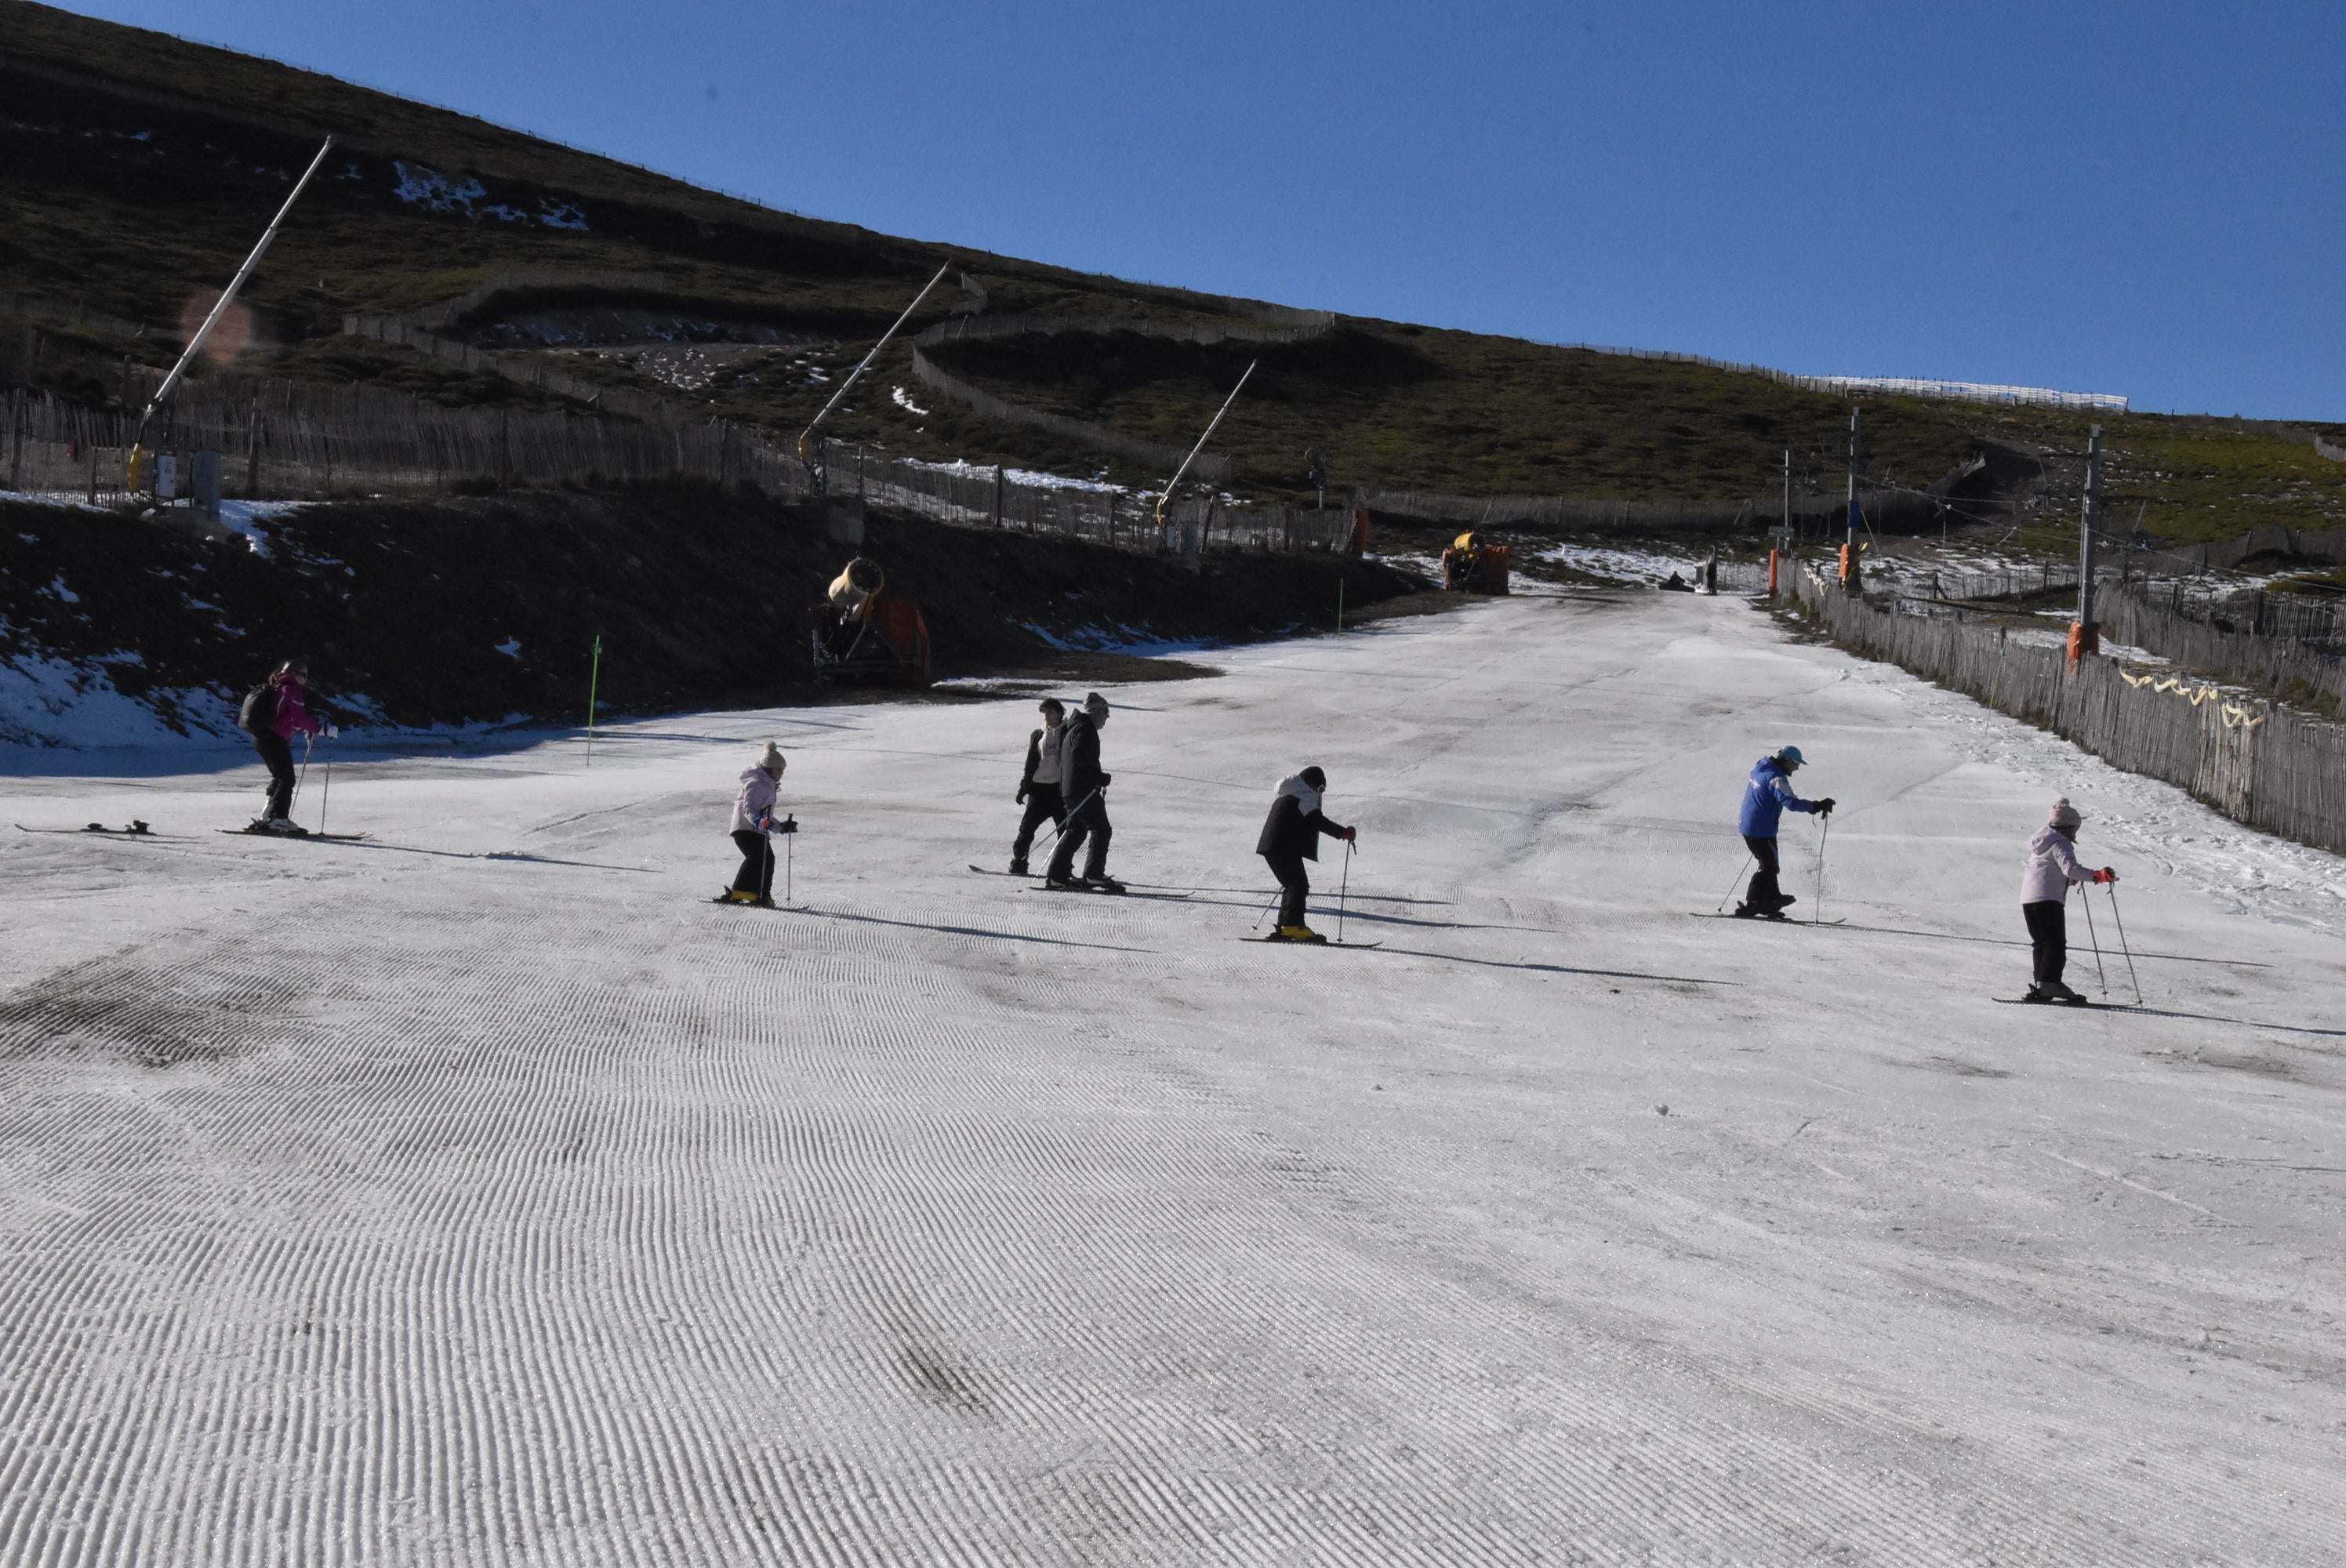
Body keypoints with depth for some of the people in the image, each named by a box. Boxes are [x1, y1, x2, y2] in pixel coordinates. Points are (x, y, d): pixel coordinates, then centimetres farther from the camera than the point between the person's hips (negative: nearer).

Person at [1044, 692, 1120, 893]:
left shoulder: (1072, 729, 22)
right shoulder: (1085, 729, -12)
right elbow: (1079, 756, -25)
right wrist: (1100, 778, -21)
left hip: (1070, 788, 10)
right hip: (1084, 789, -10)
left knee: (1076, 831, 13)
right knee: (1101, 830, -8)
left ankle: (1056, 875, 12)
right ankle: (1094, 875, -11)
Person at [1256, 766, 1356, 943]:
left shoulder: (1285, 795, 26)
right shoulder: (1305, 794, -4)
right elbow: (1316, 820, -18)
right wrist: (1342, 832, -21)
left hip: (1272, 848, 10)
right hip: (1285, 848, -10)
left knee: (1293, 885, 14)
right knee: (1299, 885, -15)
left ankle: (1284, 929, 10)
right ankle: (1293, 926, -28)